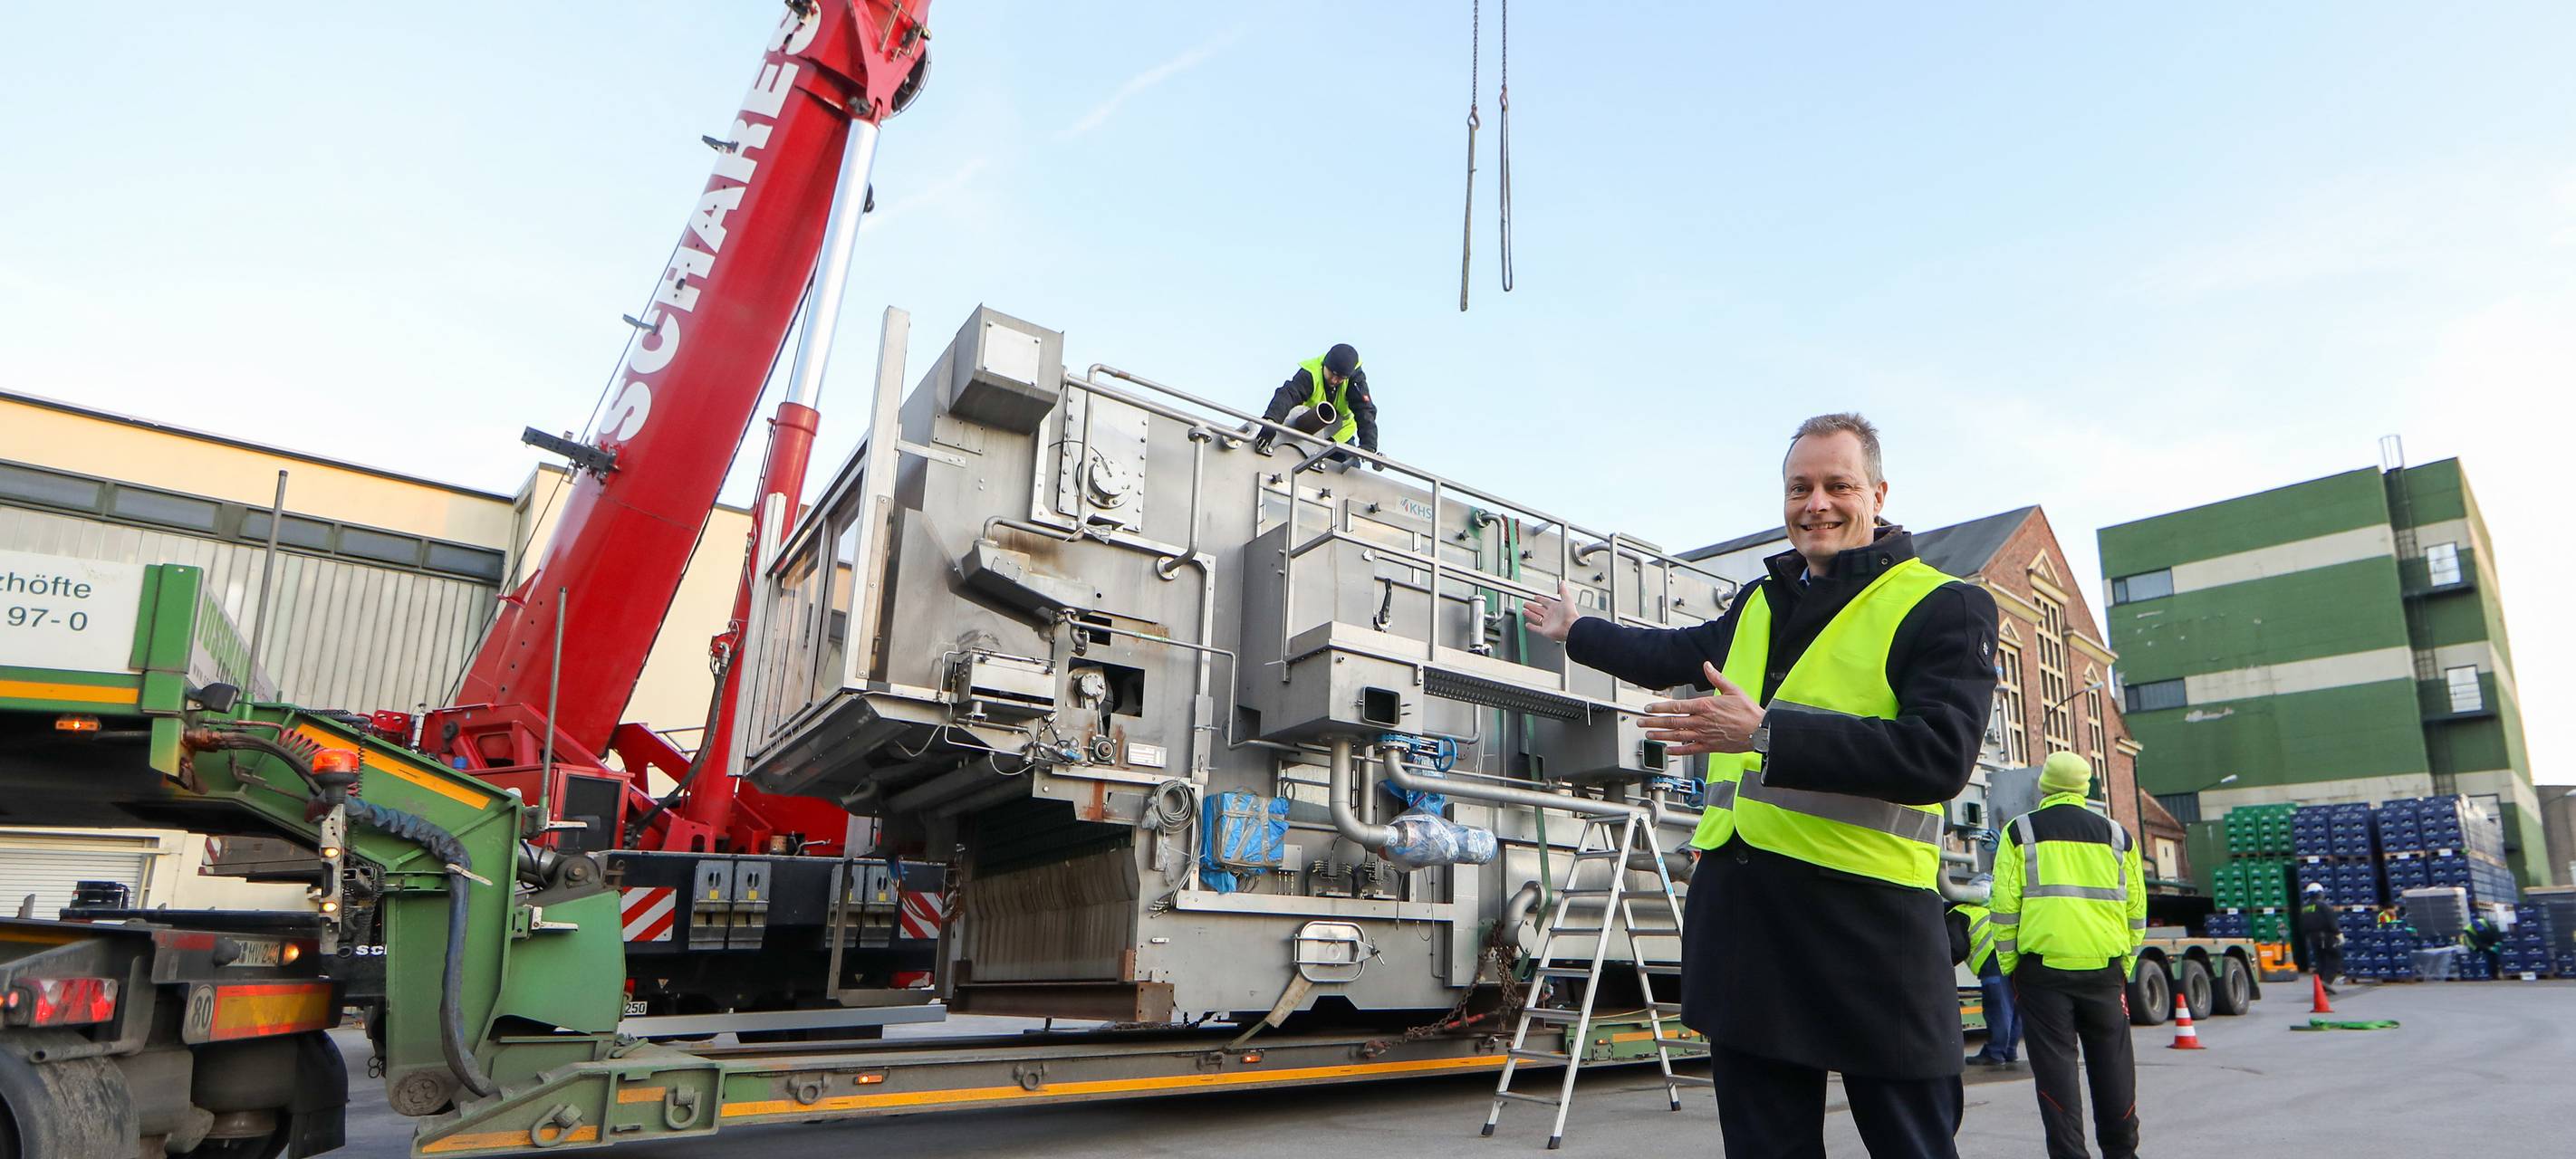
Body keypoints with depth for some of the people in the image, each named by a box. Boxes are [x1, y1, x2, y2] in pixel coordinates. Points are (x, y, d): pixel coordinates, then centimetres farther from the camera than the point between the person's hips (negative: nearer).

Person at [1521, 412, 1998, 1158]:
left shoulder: (1945, 608, -5)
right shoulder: (1759, 605, 17)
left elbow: (1940, 754, -19)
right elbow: (1676, 656, 35)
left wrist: (1767, 734, -25)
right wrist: (1576, 633, 48)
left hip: (1868, 918, -6)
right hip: (1741, 909, 6)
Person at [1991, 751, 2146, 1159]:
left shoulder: (2020, 833, 1)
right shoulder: (2116, 835, 11)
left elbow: (2005, 906, -3)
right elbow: (2136, 911, 11)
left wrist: (2009, 966, 5)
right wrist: (2124, 966, 18)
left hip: (2042, 967, -3)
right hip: (2105, 968, 3)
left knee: (2056, 1064, 1)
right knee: (2111, 1063, 13)